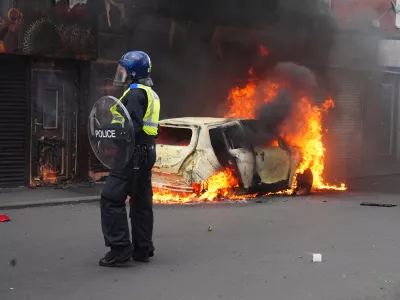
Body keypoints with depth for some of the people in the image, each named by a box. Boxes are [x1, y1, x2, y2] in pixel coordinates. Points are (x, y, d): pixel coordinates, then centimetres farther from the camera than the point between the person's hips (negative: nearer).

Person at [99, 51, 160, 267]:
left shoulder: (135, 93, -13)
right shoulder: (150, 94, 19)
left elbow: (133, 126, -23)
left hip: (133, 153, -10)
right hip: (146, 152, 10)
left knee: (112, 199, -8)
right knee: (141, 201, 15)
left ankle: (120, 249, -10)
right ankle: (142, 248, 22)